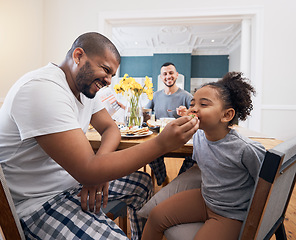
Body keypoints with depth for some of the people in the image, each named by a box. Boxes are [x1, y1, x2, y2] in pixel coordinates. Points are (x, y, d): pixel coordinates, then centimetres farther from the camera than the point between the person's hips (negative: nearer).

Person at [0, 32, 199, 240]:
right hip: (37, 201, -8)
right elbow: (87, 171, -33)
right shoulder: (42, 89, -28)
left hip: (74, 179, 8)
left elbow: (110, 128, 6)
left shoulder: (85, 87, 2)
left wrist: (97, 167, -15)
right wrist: (162, 143, -33)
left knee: (142, 182, 8)